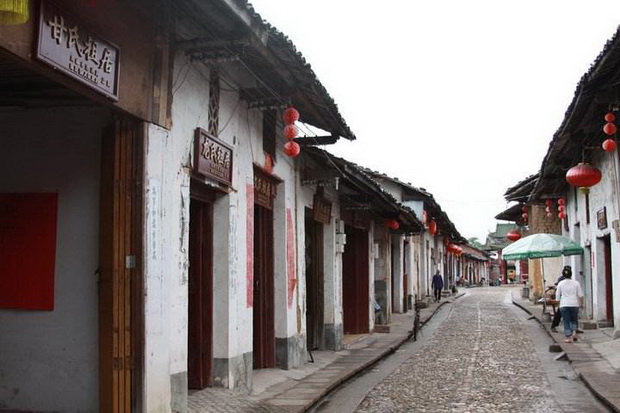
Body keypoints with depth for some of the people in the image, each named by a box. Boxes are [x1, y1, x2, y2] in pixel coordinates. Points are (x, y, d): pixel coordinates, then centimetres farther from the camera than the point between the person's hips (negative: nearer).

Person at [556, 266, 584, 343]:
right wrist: (581, 303, 12)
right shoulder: (576, 283, 1)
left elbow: (557, 296, 4)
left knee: (566, 321, 3)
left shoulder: (560, 283, 0)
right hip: (574, 304, 1)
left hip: (564, 305, -1)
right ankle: (574, 332, -2)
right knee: (574, 320, 18)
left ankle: (568, 337, 0)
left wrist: (559, 301, 21)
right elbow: (580, 295, 1)